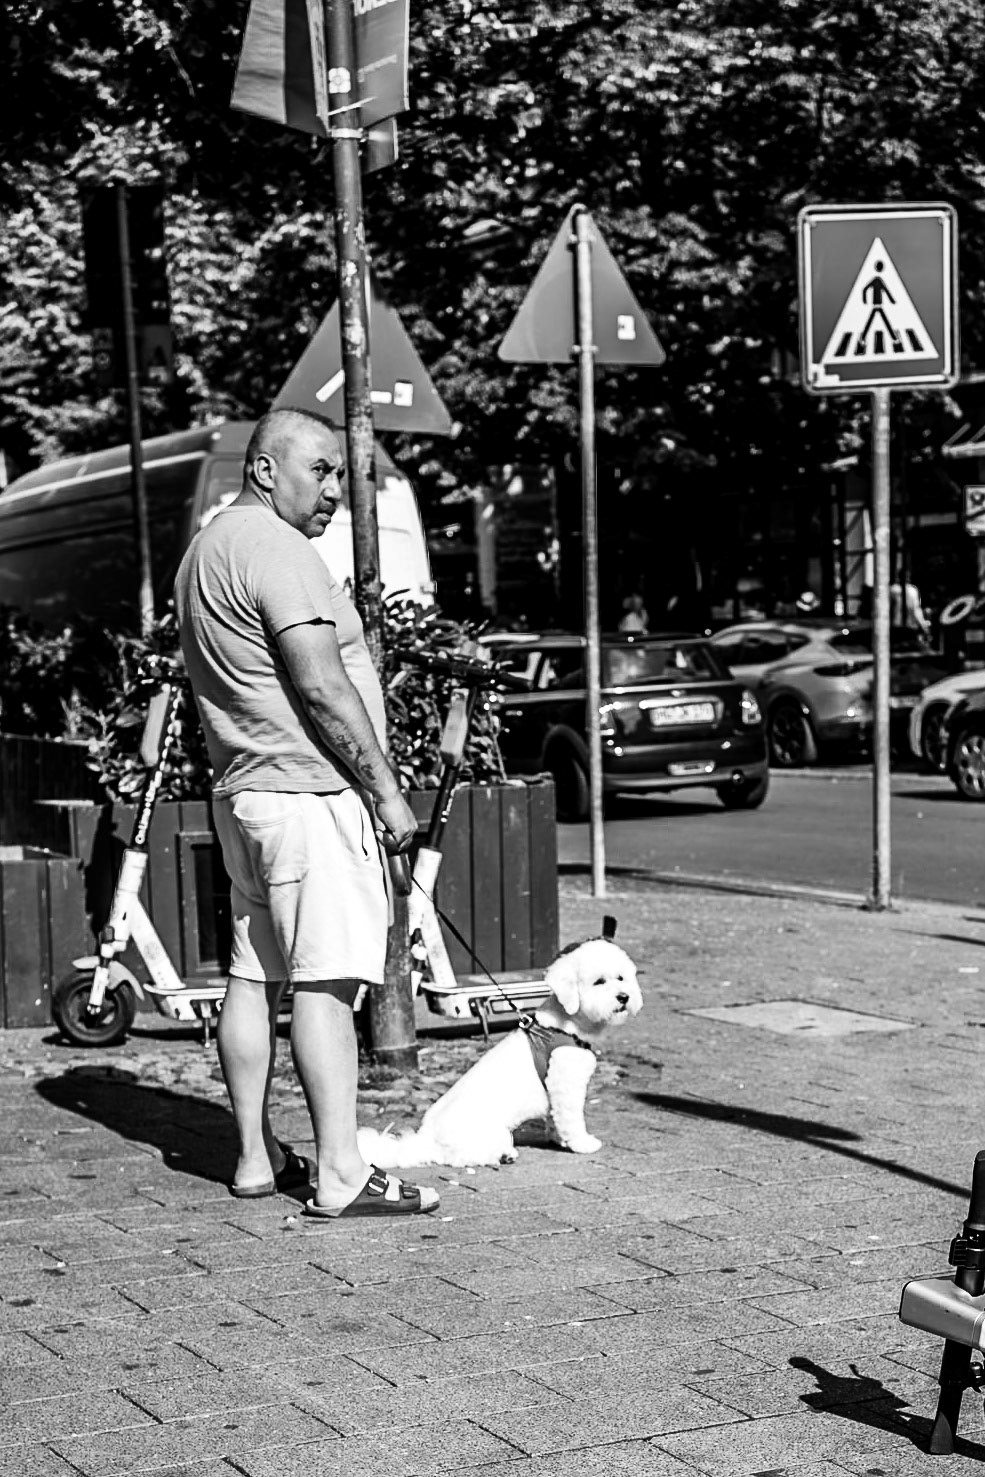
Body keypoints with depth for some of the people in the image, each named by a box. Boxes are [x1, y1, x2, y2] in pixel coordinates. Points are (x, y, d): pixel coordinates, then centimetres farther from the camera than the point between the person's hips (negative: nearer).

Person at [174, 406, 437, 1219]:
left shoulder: (207, 547, 19)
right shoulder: (275, 548, -13)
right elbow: (322, 687, -18)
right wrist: (386, 789, -13)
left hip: (243, 788, 10)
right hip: (308, 792, -10)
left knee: (253, 976, 11)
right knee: (325, 982, -10)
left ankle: (257, 1157, 17)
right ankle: (340, 1174, -10)